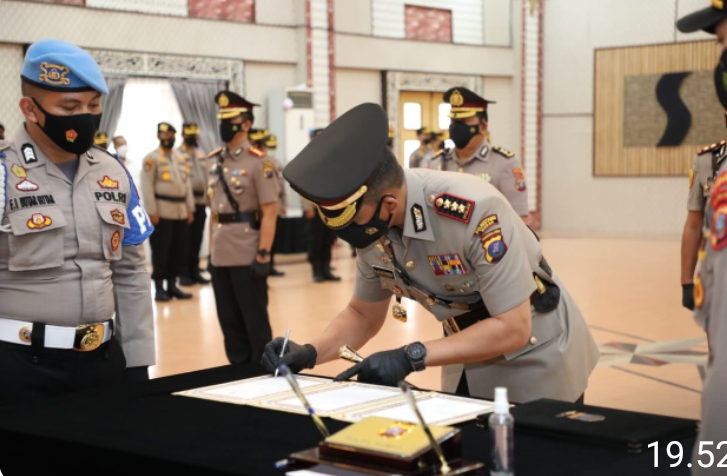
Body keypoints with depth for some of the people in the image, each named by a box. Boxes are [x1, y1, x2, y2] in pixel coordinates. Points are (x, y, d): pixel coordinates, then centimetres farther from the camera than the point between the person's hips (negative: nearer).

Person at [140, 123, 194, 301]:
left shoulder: (181, 159, 16)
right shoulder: (151, 158, -3)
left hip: (181, 212, 6)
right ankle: (159, 288, 4)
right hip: (162, 212, -6)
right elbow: (147, 186, -9)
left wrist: (190, 209, 9)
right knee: (161, 251, -3)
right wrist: (152, 212, -15)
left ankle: (172, 285, 16)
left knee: (179, 251, 7)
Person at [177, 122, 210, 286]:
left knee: (197, 240, 9)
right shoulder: (177, 154, -5)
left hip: (200, 202, 6)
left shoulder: (201, 154, 16)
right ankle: (184, 273, 6)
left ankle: (194, 271, 16)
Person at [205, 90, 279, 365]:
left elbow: (270, 211, -12)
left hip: (248, 257, -6)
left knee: (255, 322, 4)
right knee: (229, 322, 12)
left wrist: (263, 255, -17)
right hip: (220, 257, 6)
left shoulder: (259, 161, -8)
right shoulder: (213, 161, 10)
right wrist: (211, 250, 13)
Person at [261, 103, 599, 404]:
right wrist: (308, 353, -17)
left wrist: (411, 357, -34)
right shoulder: (374, 225, -13)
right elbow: (363, 316, 1)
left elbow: (513, 329, -30)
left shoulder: (475, 210, -34)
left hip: (534, 357, -6)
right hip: (469, 363, 6)